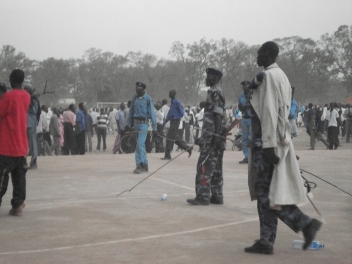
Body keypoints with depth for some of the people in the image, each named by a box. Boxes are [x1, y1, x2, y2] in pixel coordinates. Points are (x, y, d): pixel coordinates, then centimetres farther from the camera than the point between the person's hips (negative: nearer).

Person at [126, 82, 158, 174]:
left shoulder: (148, 99, -8)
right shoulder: (134, 98, 7)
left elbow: (152, 114, -8)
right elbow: (131, 111, 12)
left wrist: (154, 128, -10)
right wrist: (128, 123, 5)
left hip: (143, 124, -6)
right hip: (136, 123, 6)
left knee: (140, 144, -13)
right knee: (141, 144, 13)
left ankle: (140, 165, -10)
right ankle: (145, 164, 22)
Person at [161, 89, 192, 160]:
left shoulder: (177, 102, -12)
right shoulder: (172, 102, 15)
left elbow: (182, 113, -14)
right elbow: (170, 113, 20)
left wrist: (174, 118, -16)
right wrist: (165, 121, 16)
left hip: (175, 121, -9)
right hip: (172, 122, 9)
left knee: (170, 137, -7)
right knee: (175, 138, 12)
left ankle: (167, 155, -3)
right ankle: (187, 148, 21)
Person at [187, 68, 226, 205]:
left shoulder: (215, 92, -10)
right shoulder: (215, 92, 20)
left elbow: (218, 114, -19)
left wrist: (216, 135, -25)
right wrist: (204, 136, 25)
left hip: (212, 135, -10)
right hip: (214, 135, 10)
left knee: (205, 165, -10)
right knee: (215, 167, 11)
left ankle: (203, 196, -10)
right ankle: (217, 196, 14)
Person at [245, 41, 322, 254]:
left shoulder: (268, 76, -12)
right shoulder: (280, 75, 18)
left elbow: (270, 111, -19)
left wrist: (269, 144, -22)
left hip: (267, 141, -10)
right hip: (279, 139, 10)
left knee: (265, 192, -5)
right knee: (264, 192, 9)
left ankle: (305, 223, -3)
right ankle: (266, 241, 8)